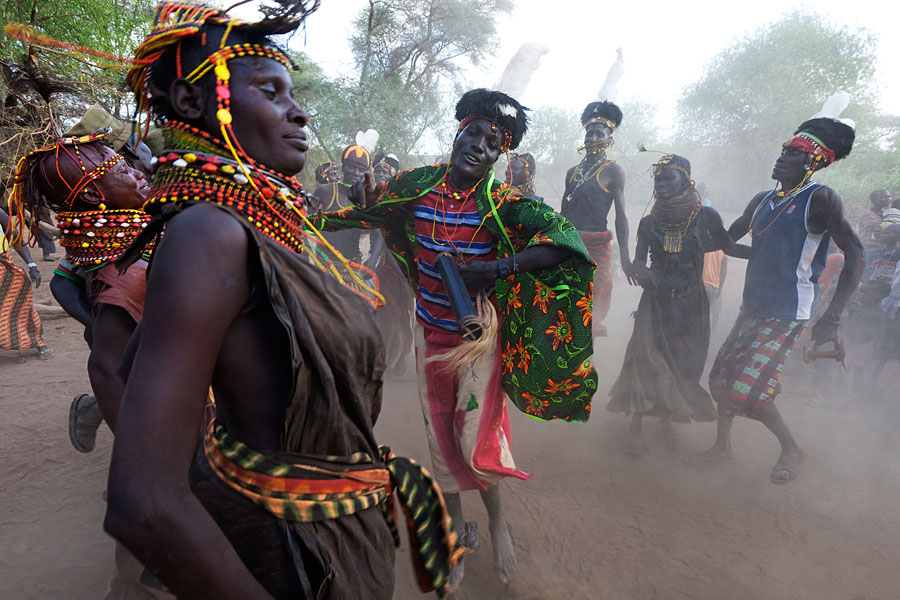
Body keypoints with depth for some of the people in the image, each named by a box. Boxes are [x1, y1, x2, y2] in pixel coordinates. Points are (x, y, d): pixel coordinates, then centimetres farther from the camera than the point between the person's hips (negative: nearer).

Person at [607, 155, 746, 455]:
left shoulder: (706, 216, -5)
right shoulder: (649, 222, -1)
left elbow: (729, 247, 3)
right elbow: (638, 260, 0)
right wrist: (641, 271, -20)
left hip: (691, 302, 0)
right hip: (656, 299, 0)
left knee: (684, 364, 7)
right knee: (646, 360, -6)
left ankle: (669, 416, 29)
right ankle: (635, 428, 1)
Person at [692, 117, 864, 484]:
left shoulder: (820, 199, -9)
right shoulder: (762, 201, 12)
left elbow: (855, 255, -12)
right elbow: (726, 239, 25)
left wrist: (832, 318, -17)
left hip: (786, 316, -7)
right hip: (751, 310, 7)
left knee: (748, 392, -12)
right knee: (722, 378, 9)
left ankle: (790, 449, 15)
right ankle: (722, 446, 30)